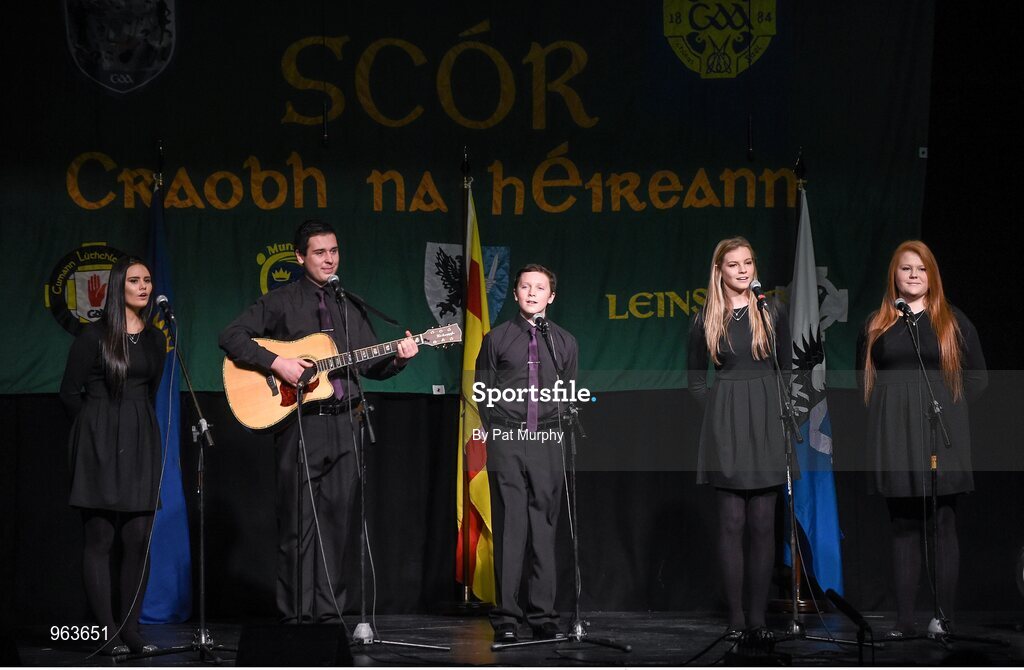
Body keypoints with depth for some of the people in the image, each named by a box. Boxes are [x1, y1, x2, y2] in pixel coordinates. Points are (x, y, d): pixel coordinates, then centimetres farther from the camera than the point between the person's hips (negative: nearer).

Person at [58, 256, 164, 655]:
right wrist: (100, 427, 7)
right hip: (100, 444, -5)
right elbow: (70, 392, 0)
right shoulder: (95, 336, -3)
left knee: (138, 538, -1)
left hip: (141, 441, 5)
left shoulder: (154, 339, 13)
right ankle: (109, 633, -4)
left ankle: (131, 629, 5)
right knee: (100, 538, -5)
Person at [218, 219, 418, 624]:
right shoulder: (280, 303, 1)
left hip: (343, 422, 4)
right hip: (300, 424, -4)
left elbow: (370, 366, 16)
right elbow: (231, 337, -7)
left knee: (336, 520, 5)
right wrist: (277, 364, -17)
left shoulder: (351, 308, 16)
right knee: (297, 524, -2)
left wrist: (398, 358, -4)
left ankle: (329, 613, 11)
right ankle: (295, 615, 3)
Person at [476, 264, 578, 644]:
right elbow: (482, 392, 9)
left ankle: (544, 617, 5)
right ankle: (506, 619, -3)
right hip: (506, 442, -2)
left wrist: (560, 431, 5)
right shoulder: (496, 339, 9)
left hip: (547, 442, 2)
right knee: (509, 528, -5)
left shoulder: (564, 342, 14)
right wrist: (497, 433, 1)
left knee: (544, 529, 2)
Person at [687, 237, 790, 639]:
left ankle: (759, 614, 5)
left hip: (765, 424, 1)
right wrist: (717, 409, 0)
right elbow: (696, 378, 12)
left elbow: (786, 369, 10)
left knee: (762, 524, 0)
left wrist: (778, 410, 0)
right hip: (724, 424, 0)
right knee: (731, 522, -1)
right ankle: (735, 616, 2)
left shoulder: (772, 314, 6)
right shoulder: (705, 321, 4)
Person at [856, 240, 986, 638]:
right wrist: (892, 405, 7)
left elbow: (977, 377, 8)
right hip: (893, 437, 2)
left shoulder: (953, 322, 7)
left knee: (944, 526, -2)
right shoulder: (876, 325, 11)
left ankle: (945, 618, -1)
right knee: (903, 527, 2)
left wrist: (945, 403, -1)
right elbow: (864, 377, 18)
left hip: (940, 433, -1)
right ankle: (904, 618, 2)